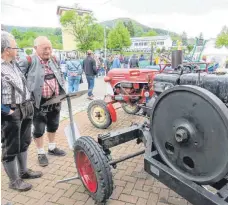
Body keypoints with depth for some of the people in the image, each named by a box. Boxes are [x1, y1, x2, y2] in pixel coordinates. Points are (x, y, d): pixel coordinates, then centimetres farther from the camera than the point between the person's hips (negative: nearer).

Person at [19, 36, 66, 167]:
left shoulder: (54, 60, 6)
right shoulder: (29, 62, -12)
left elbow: (61, 76, 17)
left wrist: (62, 91, 7)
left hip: (55, 100, 6)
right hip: (39, 102, -5)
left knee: (53, 125, 19)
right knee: (39, 129, 8)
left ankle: (52, 148, 39)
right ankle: (41, 153, 26)